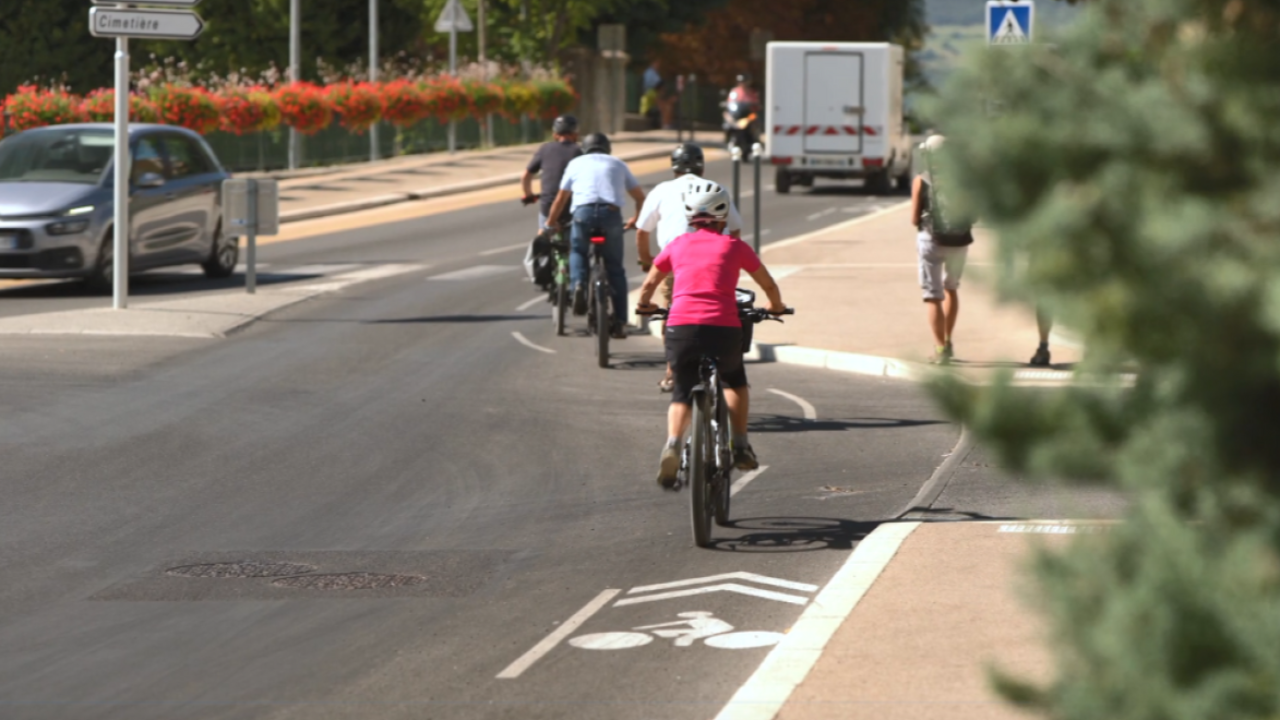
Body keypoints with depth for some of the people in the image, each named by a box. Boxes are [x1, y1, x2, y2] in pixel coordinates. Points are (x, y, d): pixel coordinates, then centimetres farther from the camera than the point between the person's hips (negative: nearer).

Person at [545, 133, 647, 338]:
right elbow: (640, 197, 31)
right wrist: (635, 219, 48)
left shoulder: (576, 163, 25)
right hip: (612, 213, 1)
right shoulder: (618, 164, 28)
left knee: (578, 251, 25)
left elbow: (560, 199, 25)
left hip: (583, 211, -1)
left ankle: (578, 283, -6)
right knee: (615, 269, 11)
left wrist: (551, 222, 40)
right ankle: (620, 322, 4)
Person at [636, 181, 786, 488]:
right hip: (723, 329, -1)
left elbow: (649, 284, 29)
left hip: (680, 327, 1)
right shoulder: (733, 246, 11)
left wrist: (644, 306, 49)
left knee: (682, 393, 19)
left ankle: (672, 443, -7)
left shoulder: (677, 245, 15)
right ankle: (740, 445, 20)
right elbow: (769, 285, 22)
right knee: (735, 382, 29)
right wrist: (776, 307, 43)